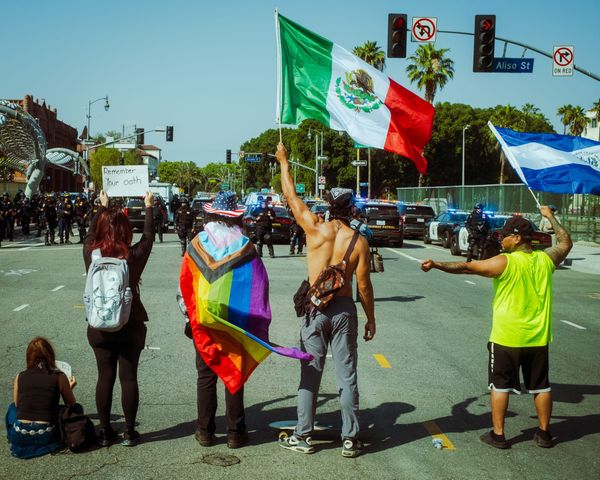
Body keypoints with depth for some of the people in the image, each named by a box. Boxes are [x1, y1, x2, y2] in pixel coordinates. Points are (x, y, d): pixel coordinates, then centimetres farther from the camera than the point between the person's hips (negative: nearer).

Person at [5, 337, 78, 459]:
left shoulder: (20, 377, 1)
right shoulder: (59, 377, -5)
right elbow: (71, 404, 7)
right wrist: (69, 389, 26)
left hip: (20, 438, 3)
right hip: (46, 438, -3)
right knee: (78, 409, 19)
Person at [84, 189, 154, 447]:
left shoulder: (91, 253, -7)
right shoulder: (133, 256, -12)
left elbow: (90, 233, 14)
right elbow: (148, 237, 7)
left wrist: (102, 207, 29)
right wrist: (148, 207, 22)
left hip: (99, 327, 2)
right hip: (130, 326, -2)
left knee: (105, 377, 9)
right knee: (129, 378, 6)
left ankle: (105, 432, 16)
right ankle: (129, 433, 12)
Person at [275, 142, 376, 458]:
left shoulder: (315, 229, -7)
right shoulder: (359, 242, -6)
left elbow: (291, 196, 5)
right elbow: (364, 285, -4)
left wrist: (284, 162, 17)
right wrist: (371, 319, 8)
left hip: (316, 310, 0)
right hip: (345, 310, 0)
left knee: (310, 373, 7)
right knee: (347, 375, 6)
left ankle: (303, 437, 13)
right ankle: (350, 439, 10)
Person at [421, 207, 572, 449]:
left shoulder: (504, 262, -16)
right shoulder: (546, 259, 0)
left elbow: (466, 267, -17)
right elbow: (566, 243, 20)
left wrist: (436, 264, -10)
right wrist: (551, 217, 30)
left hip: (506, 338, -4)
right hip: (538, 338, 5)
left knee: (500, 385, 7)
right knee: (541, 385, 14)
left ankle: (498, 434, 10)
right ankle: (544, 433, 22)